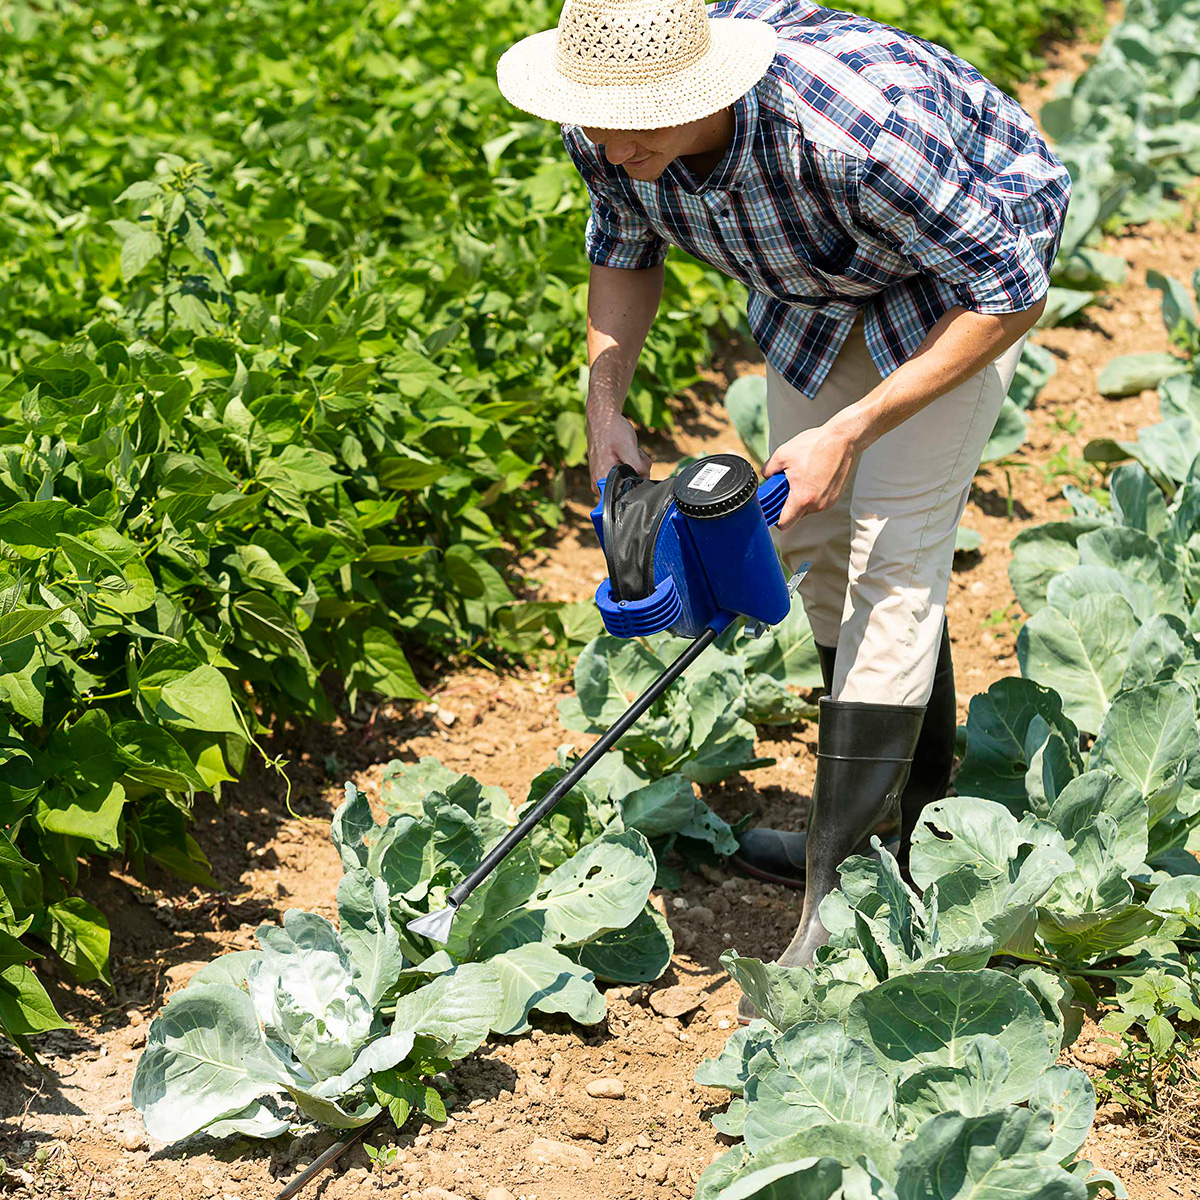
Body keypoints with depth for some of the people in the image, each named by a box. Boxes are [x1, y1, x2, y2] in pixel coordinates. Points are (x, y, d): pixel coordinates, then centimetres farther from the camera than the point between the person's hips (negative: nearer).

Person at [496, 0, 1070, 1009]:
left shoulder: (859, 128, -44)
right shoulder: (607, 130, -24)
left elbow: (1010, 295, -32)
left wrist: (851, 434, -35)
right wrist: (606, 404, -14)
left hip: (965, 266, -7)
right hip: (813, 280, 7)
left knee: (894, 549, -16)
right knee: (817, 534, 8)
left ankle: (839, 908, -15)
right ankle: (908, 821, 26)